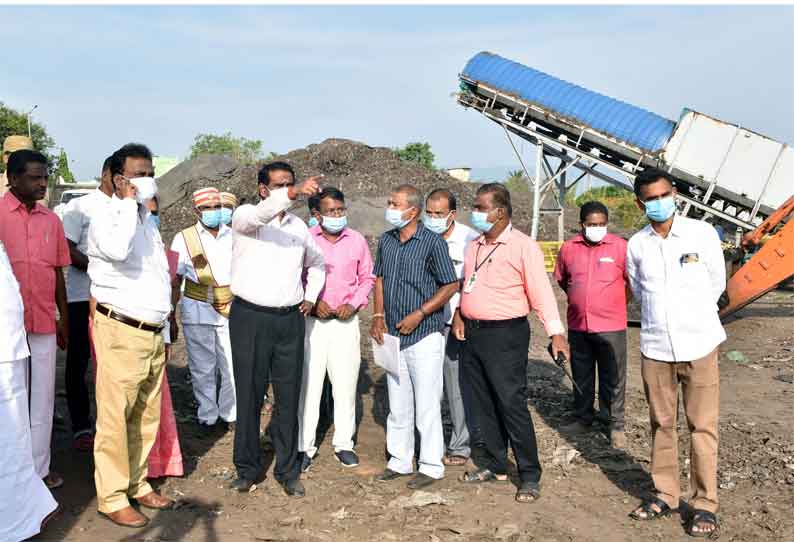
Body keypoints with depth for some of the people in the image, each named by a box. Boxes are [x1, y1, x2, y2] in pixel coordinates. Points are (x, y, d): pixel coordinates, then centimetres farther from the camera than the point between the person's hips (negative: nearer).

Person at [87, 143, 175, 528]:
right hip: (121, 333, -8)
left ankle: (137, 484, 27)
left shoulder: (148, 221, 16)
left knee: (146, 416, 14)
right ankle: (111, 497, 10)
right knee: (115, 419, -1)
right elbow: (118, 250, -34)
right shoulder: (104, 220, -9)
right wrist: (129, 202, -21)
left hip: (153, 333, 8)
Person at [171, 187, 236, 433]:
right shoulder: (183, 238, 3)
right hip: (197, 310, -1)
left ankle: (229, 414, 17)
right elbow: (175, 280, 4)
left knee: (233, 366, 0)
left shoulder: (234, 237, 8)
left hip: (232, 310, 2)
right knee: (203, 368, 5)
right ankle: (207, 416, 19)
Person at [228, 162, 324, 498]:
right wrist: (294, 194, -44)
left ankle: (288, 470, 19)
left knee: (288, 398, 7)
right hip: (250, 317, -4)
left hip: (290, 319, 4)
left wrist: (310, 297, 14)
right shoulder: (245, 216, -3)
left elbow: (317, 263, 28)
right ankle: (247, 468, 20)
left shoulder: (299, 226, 12)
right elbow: (260, 214, -29)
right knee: (249, 396, 5)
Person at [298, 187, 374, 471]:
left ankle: (343, 444, 21)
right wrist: (313, 301, -12)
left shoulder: (357, 240, 2)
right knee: (309, 384, 1)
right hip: (312, 321, -2)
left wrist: (353, 304, -5)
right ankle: (304, 447, 13)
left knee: (345, 384, 7)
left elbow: (367, 279, 9)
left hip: (346, 321, 2)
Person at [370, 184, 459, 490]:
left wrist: (419, 314, -16)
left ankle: (431, 467, 14)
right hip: (393, 336, 6)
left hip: (424, 337, -6)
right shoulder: (386, 241, 8)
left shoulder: (433, 242, -11)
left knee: (427, 405, 1)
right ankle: (399, 461, 28)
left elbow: (451, 285, -10)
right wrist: (378, 316, 4)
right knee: (397, 404, 15)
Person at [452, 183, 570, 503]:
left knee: (512, 404, -6)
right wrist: (459, 314, 5)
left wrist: (556, 333, -21)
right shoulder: (474, 247, 13)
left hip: (505, 335, -7)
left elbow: (540, 292, -14)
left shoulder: (523, 247, -10)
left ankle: (529, 476, 5)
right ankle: (496, 465, 27)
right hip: (473, 333, 8)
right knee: (484, 405, 13)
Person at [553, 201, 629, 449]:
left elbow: (632, 281, 1)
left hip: (610, 325, -3)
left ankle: (615, 425, 18)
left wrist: (614, 304, 7)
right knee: (581, 376, 16)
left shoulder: (620, 246, -8)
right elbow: (561, 279, 16)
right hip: (577, 325, 3)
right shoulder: (568, 248, 1)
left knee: (613, 379, 4)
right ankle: (583, 418, 32)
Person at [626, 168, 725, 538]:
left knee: (702, 426, 2)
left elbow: (716, 284, 9)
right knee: (661, 424, 11)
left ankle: (705, 503, 13)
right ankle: (664, 494, 24)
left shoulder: (702, 233, -4)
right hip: (655, 347, 2)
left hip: (699, 344, -2)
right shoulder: (636, 245, 1)